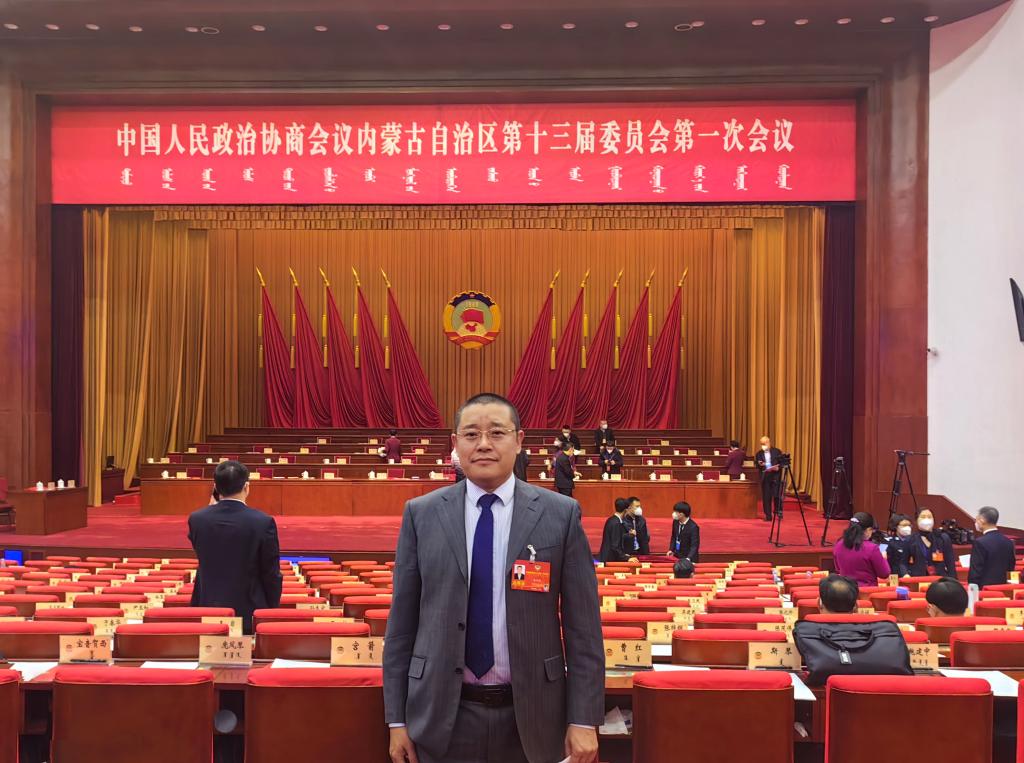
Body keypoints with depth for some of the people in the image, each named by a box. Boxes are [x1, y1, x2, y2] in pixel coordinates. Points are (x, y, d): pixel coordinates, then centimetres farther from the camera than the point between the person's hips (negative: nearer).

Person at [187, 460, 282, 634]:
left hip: (209, 608, 3)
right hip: (249, 613, -3)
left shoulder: (197, 519, -5)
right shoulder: (263, 522, -13)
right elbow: (272, 574, -7)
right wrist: (273, 611, 8)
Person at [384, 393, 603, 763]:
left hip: (529, 715, 0)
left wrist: (584, 720, -5)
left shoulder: (560, 514, -4)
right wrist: (397, 718, 1)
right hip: (442, 717, 1)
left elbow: (582, 625, -3)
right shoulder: (421, 514, -1)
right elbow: (402, 622, 1)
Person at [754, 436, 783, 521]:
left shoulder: (777, 451, 5)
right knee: (766, 497, 2)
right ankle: (768, 516, 8)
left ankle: (778, 512, 8)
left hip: (775, 476, -2)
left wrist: (778, 467, -15)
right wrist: (760, 465, -13)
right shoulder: (759, 454, 10)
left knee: (776, 495, -10)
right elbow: (756, 466, 8)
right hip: (765, 477, 2)